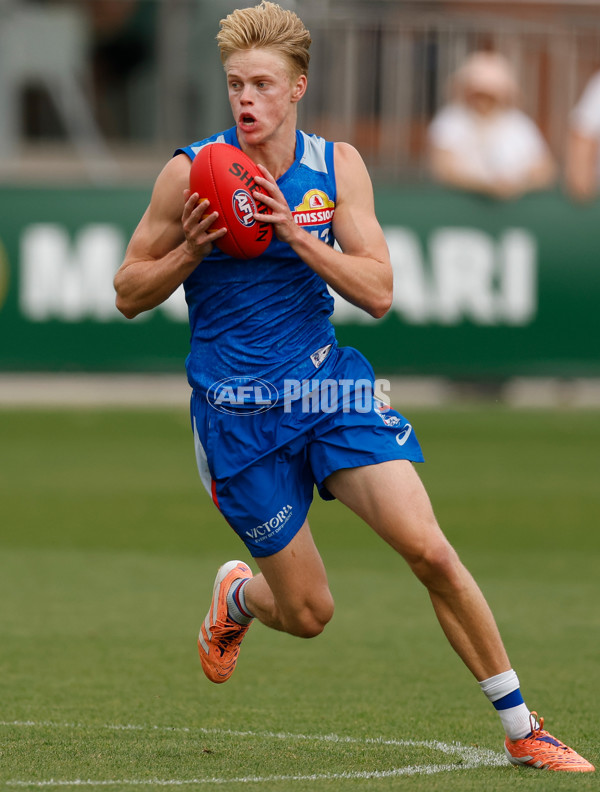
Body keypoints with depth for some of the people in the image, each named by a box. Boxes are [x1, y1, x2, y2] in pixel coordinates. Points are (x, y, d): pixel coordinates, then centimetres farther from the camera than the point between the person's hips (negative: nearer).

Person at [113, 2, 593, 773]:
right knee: (308, 613, 1)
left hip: (329, 384, 2)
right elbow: (128, 293, -1)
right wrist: (190, 252, -19)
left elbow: (377, 292, -10)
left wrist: (293, 233, -21)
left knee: (428, 549, -16)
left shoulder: (337, 166, -3)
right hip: (238, 413, -2)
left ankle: (522, 730, -6)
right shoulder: (191, 174, -9)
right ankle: (236, 596, 39)